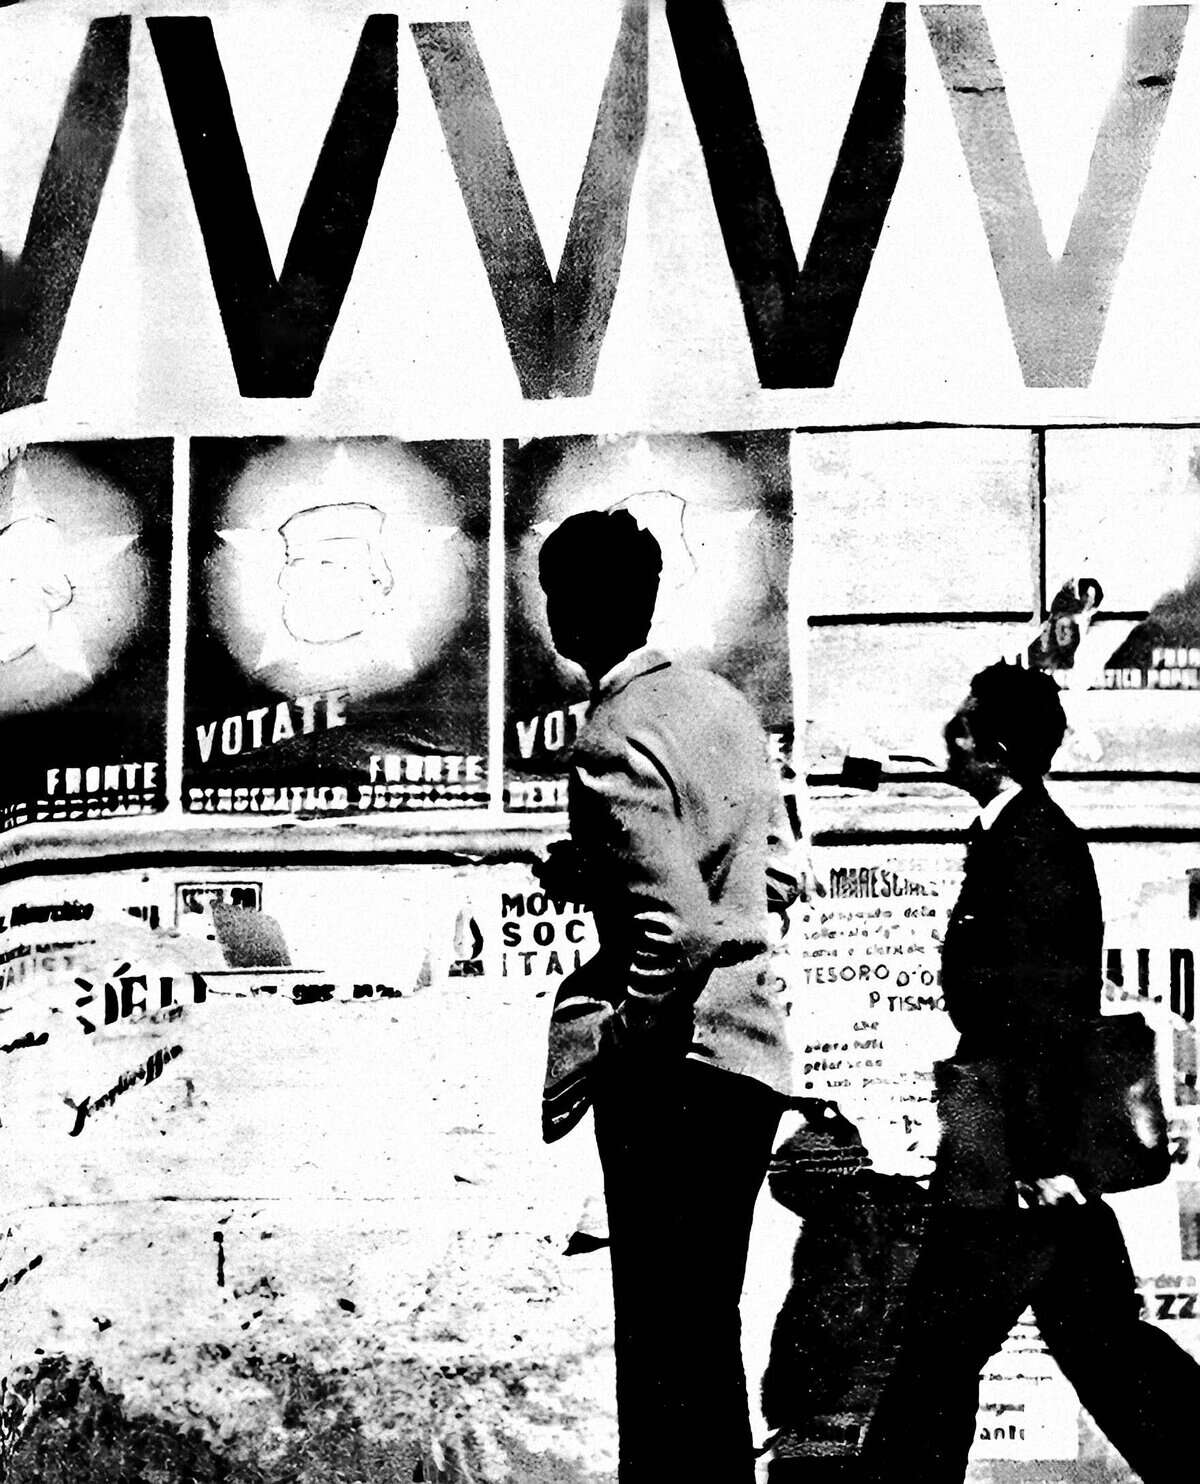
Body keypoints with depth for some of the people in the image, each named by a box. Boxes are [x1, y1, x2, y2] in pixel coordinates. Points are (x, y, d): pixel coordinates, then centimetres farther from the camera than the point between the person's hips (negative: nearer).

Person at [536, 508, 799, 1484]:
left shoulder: (615, 744, -17)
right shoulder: (725, 703, 9)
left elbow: (680, 933, -26)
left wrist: (609, 1054, -13)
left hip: (676, 1073, -9)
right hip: (755, 1052, 9)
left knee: (664, 1347, 1)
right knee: (709, 1331, 20)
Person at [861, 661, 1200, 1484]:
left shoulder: (1032, 845, -16)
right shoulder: (1022, 834, 14)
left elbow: (1041, 1011, -21)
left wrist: (1040, 1158, -23)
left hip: (1018, 1147, -10)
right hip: (1042, 1142, 10)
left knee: (941, 1344, -1)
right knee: (1097, 1337, 15)